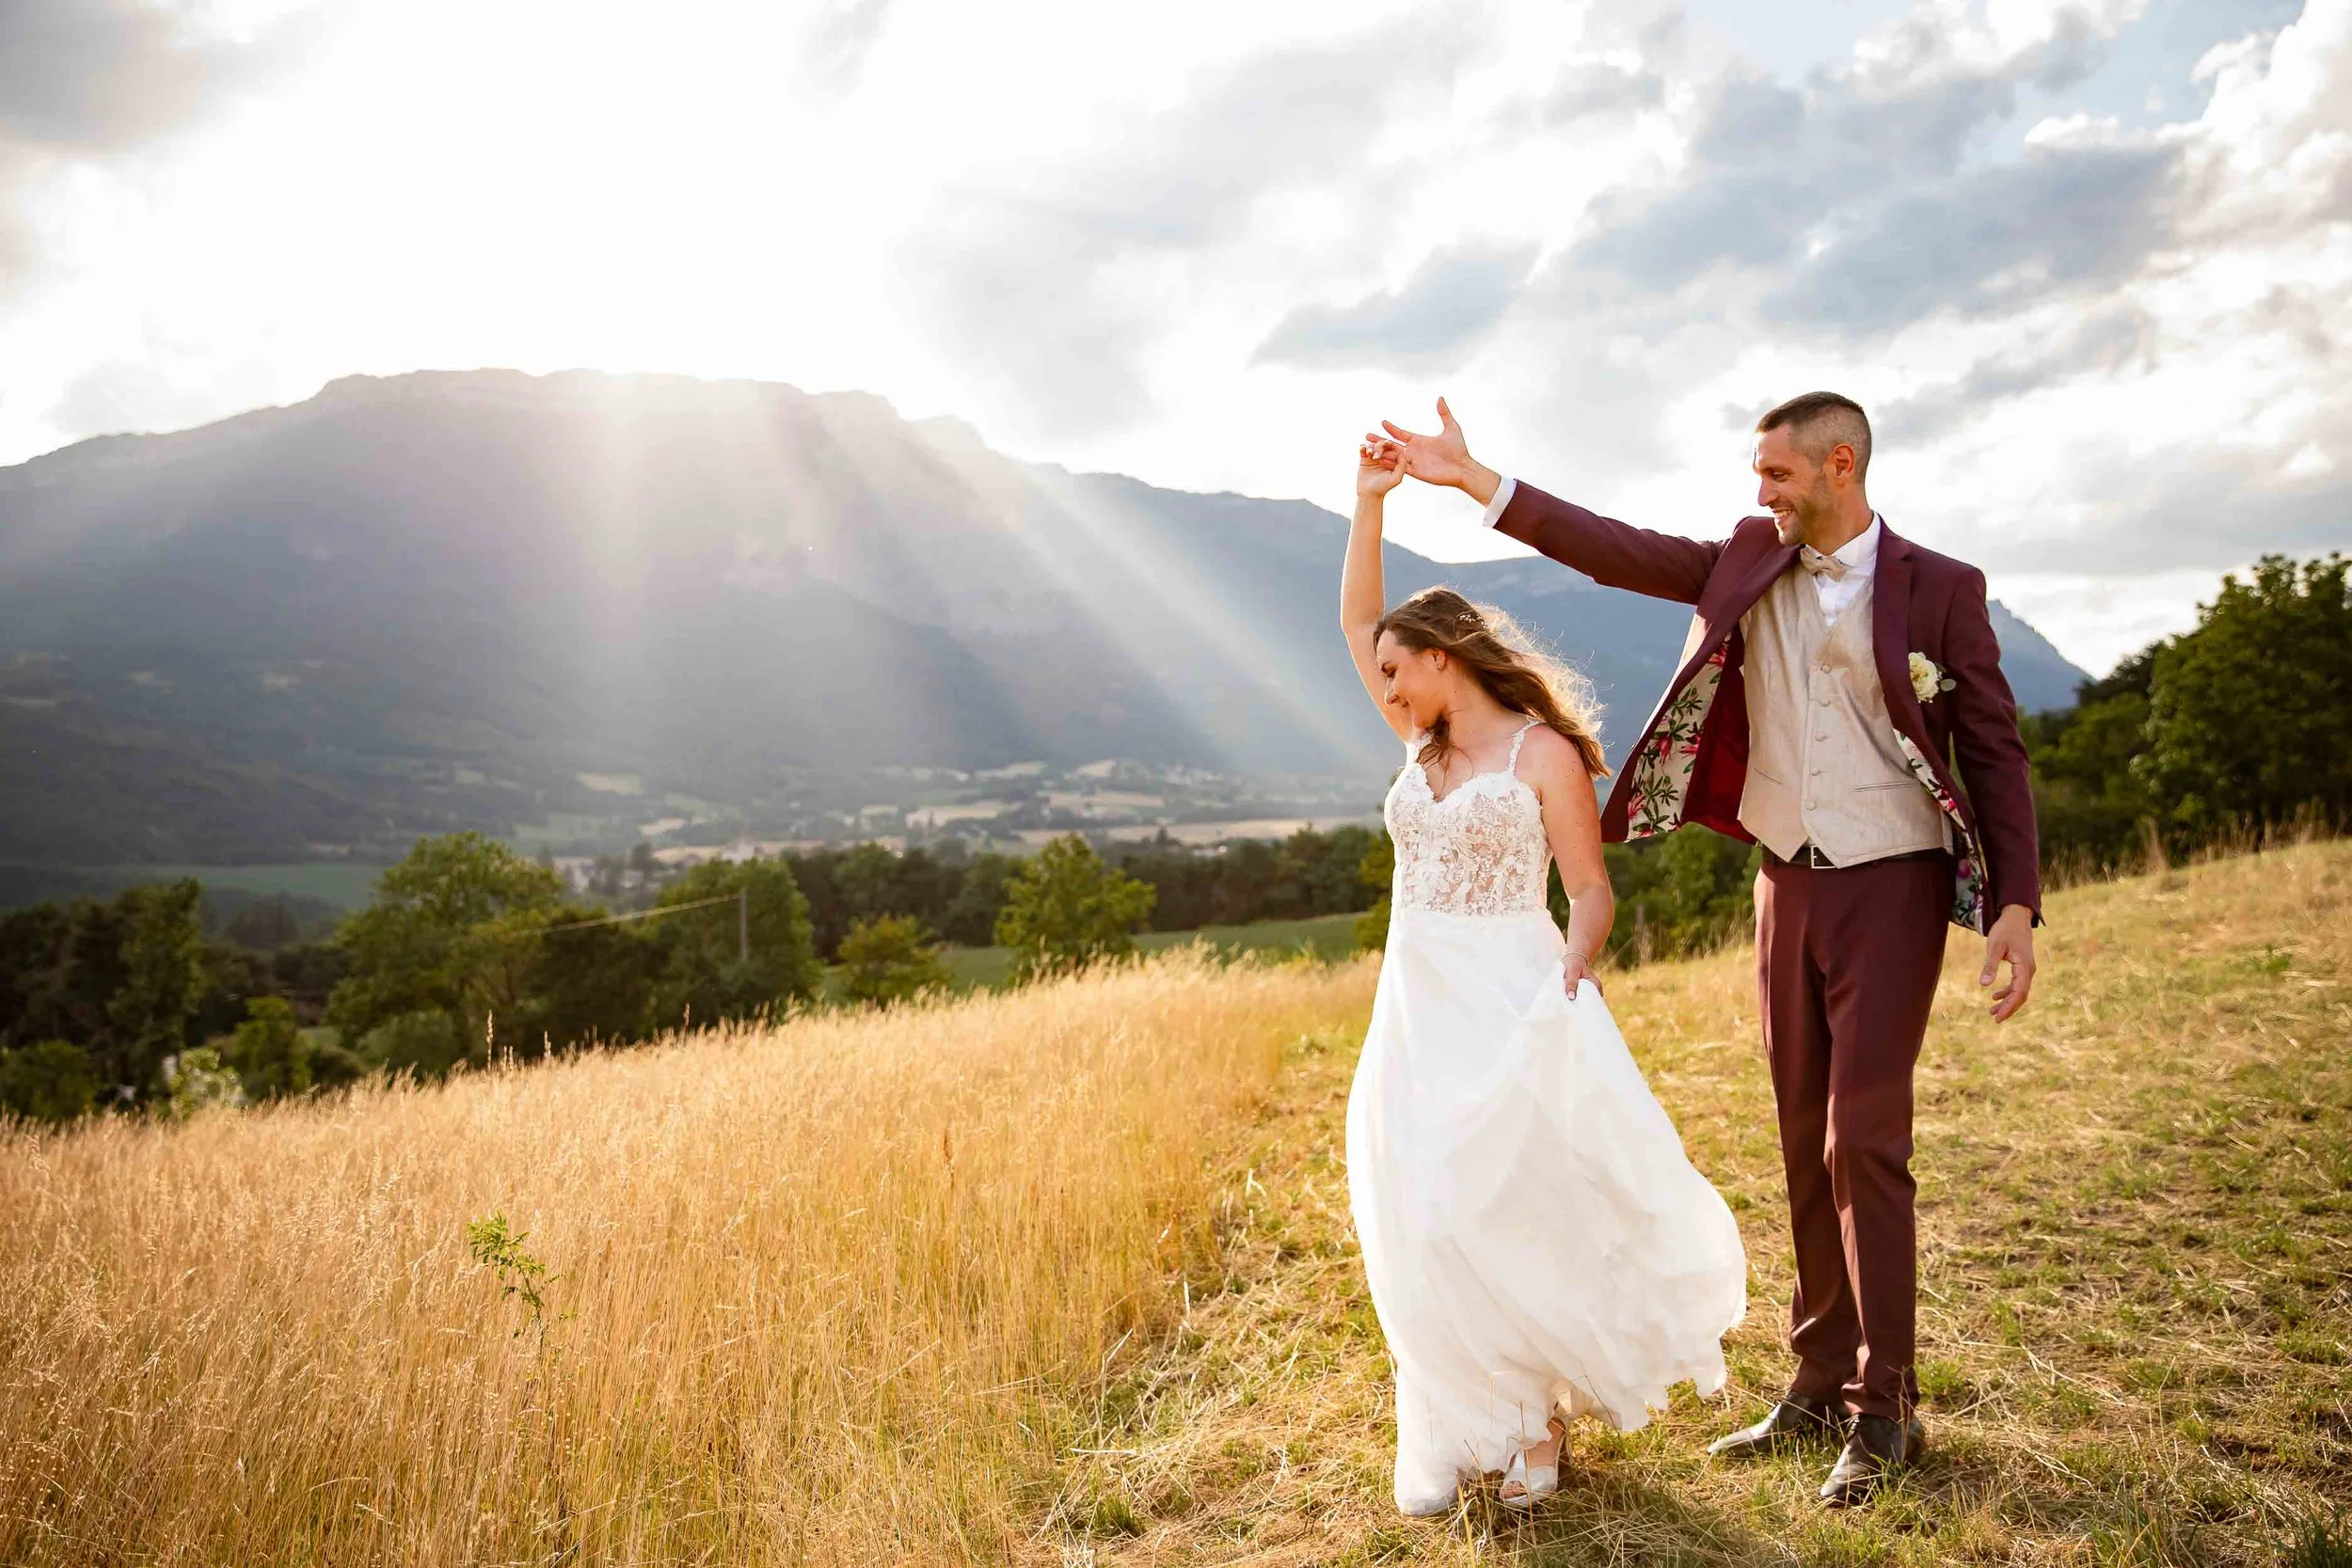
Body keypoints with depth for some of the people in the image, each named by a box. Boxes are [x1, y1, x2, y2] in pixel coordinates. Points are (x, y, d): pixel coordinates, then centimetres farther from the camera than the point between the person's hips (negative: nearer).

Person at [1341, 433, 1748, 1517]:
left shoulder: (1544, 753, -5)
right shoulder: (1420, 743, 12)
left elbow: (1590, 892, -6)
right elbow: (1357, 618, 13)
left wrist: (1570, 981, -23)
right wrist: (1369, 500, 4)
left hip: (1512, 1011, -6)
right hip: (1417, 1011, 6)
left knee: (1513, 1216, -5)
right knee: (1424, 1229, 3)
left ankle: (1536, 1415, 18)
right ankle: (1454, 1429, 17)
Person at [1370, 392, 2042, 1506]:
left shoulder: (1939, 589, -5)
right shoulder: (1748, 566, 6)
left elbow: (1995, 751, -4)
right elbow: (1620, 553, 0)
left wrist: (2016, 905, -12)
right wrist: (1474, 481, -7)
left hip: (1890, 884, -5)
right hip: (1787, 883, 5)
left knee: (1864, 1141, -8)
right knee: (1806, 1144, 10)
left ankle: (1882, 1410, 5)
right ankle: (1820, 1384, 21)